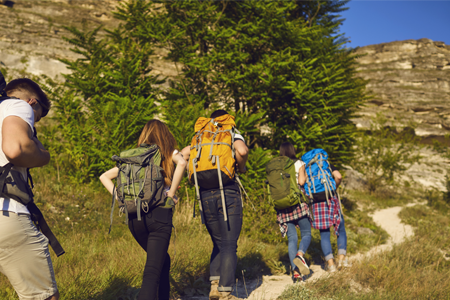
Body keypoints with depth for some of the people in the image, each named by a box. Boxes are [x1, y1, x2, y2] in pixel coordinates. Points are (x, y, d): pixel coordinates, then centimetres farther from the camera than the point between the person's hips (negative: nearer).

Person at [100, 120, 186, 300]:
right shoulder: (168, 154, 6)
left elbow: (104, 177, 14)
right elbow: (181, 163, -18)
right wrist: (171, 193, -10)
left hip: (134, 218, 5)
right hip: (160, 214, -5)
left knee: (162, 260, 25)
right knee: (152, 271, -6)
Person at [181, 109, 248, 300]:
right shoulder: (233, 135, 9)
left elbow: (182, 155, 5)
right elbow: (242, 151, -13)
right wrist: (241, 167, 4)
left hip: (206, 195, 4)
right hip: (228, 192, -4)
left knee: (218, 244, 18)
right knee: (229, 245, 0)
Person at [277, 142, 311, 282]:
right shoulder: (299, 163, 5)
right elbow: (301, 181, -7)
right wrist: (305, 175, 13)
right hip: (298, 202, -3)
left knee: (292, 238, 5)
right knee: (306, 234, 7)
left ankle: (295, 272, -4)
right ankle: (300, 254, -23)